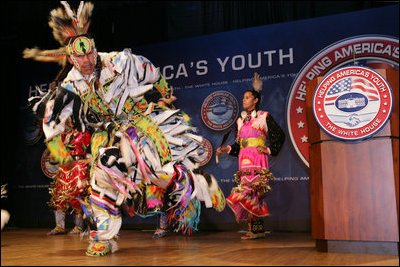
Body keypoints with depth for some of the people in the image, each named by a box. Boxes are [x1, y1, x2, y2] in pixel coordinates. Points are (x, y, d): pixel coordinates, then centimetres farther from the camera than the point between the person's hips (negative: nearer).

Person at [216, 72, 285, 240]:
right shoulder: (240, 120, 20)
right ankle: (257, 229, 3)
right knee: (251, 193, 1)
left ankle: (256, 229, -16)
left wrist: (269, 149, -5)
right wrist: (226, 149, 7)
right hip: (244, 159, 6)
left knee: (250, 189, -18)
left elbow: (279, 135, 5)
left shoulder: (264, 116, 5)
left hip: (257, 159, -6)